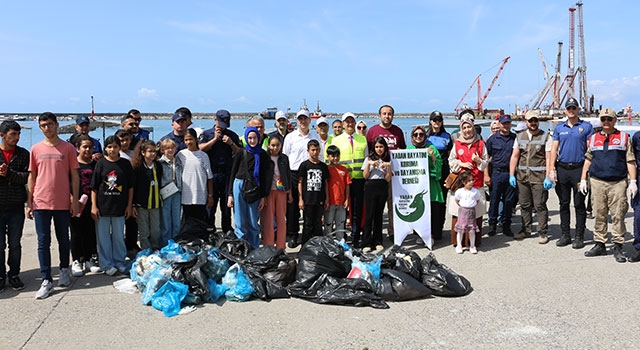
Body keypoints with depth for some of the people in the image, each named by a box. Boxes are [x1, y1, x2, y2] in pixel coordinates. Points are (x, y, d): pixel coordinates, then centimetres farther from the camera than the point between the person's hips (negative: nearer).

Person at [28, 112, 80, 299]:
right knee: (43, 242, 1)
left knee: (63, 240, 11)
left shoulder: (68, 148, 1)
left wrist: (75, 200, -2)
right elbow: (32, 177, 10)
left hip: (62, 203, -1)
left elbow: (74, 176, 2)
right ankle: (46, 280, 6)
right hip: (41, 203, 1)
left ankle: (64, 270, 30)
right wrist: (29, 203, 6)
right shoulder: (36, 149, 6)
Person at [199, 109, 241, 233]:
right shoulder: (206, 134, 9)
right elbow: (201, 149, -7)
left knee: (227, 204, 6)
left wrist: (231, 143, -7)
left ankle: (227, 231, 15)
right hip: (211, 173, -1)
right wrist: (215, 139, -8)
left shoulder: (232, 135, 13)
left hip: (228, 174, 2)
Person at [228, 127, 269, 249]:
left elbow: (264, 176, 9)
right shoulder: (241, 153, 5)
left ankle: (254, 250, 14)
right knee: (240, 223, 0)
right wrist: (230, 194, -1)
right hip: (239, 186, -1)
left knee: (253, 223, 5)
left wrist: (263, 197, 4)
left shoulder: (263, 154, 8)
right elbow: (233, 173, 6)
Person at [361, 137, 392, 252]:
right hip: (371, 187, -2)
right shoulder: (369, 159, 7)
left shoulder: (388, 160, 11)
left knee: (379, 215, 6)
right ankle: (367, 243, -4)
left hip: (382, 188, 2)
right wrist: (369, 164, -10)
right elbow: (365, 176, 1)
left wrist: (388, 167, -10)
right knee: (369, 215, -6)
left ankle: (378, 242, 12)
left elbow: (388, 179, 3)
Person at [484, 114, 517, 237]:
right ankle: (492, 224, 15)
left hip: (511, 174, 1)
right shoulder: (492, 139, 4)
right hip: (496, 173, -1)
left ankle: (506, 225, 17)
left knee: (509, 201, 6)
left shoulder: (515, 138, 7)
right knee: (494, 200, 3)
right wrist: (486, 175, -4)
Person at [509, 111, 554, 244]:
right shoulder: (520, 137, 12)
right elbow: (514, 157, 11)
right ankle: (526, 230, 23)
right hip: (522, 177, 4)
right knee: (524, 205, 11)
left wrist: (548, 177, -13)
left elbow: (548, 158, -6)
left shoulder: (546, 137, 0)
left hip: (539, 177, -4)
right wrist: (511, 175, 4)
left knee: (540, 205, -2)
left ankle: (543, 233, 7)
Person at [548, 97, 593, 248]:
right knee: (564, 203, 9)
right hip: (562, 169, 3)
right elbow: (553, 149, 8)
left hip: (579, 169, -3)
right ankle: (565, 235, 17)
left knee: (579, 204, 1)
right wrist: (552, 169, -1)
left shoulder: (587, 127, 2)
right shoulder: (559, 128, 11)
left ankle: (579, 237, 9)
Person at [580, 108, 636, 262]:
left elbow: (630, 161, 4)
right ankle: (599, 245, 14)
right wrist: (583, 180, 11)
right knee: (599, 215, 6)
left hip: (618, 183, -2)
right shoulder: (593, 138, 13)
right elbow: (588, 160, 17)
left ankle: (618, 247, 7)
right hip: (597, 182, 2)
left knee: (618, 216, -1)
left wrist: (633, 182, -3)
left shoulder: (624, 137, 6)